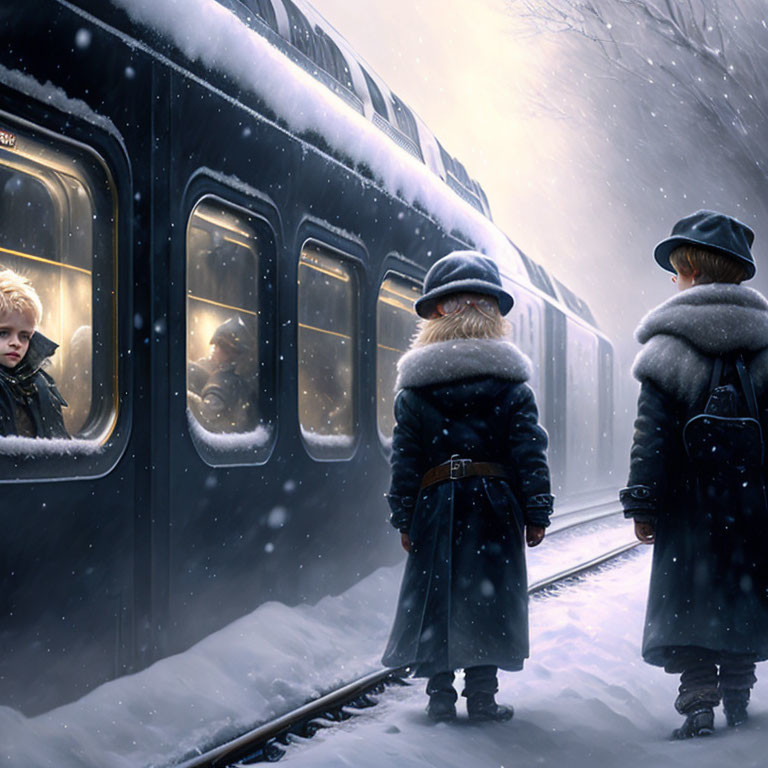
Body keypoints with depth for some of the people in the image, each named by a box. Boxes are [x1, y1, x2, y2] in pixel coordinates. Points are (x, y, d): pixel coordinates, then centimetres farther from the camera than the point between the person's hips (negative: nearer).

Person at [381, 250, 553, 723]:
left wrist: (404, 517, 6)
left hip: (436, 506, 1)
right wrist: (537, 513, 1)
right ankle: (482, 694, 8)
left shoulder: (415, 386, 1)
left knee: (435, 594, 8)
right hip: (494, 506, 0)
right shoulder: (511, 383, 0)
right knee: (487, 595, 5)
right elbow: (530, 451, -3)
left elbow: (405, 457, 1)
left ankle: (440, 693, 11)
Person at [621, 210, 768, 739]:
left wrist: (642, 505, -4)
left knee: (687, 594, 0)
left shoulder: (668, 349, -5)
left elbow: (653, 434, -8)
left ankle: (698, 701, -6)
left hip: (690, 499, -3)